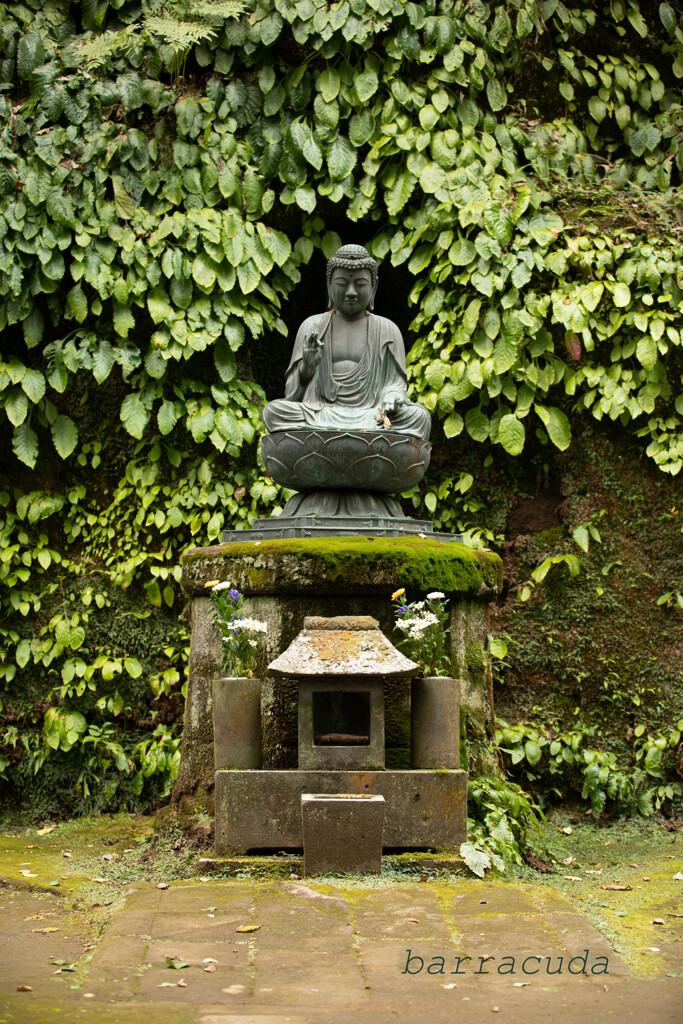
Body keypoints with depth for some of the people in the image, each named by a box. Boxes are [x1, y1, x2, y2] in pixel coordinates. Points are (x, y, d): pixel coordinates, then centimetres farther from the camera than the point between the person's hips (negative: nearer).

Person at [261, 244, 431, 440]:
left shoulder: (387, 330, 16)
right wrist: (307, 367, -13)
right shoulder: (312, 327, 15)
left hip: (371, 415, 0)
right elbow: (294, 388, 11)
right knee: (274, 410, -30)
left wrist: (392, 396, -15)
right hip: (320, 415, 0)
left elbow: (395, 382, 11)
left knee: (419, 416, -29)